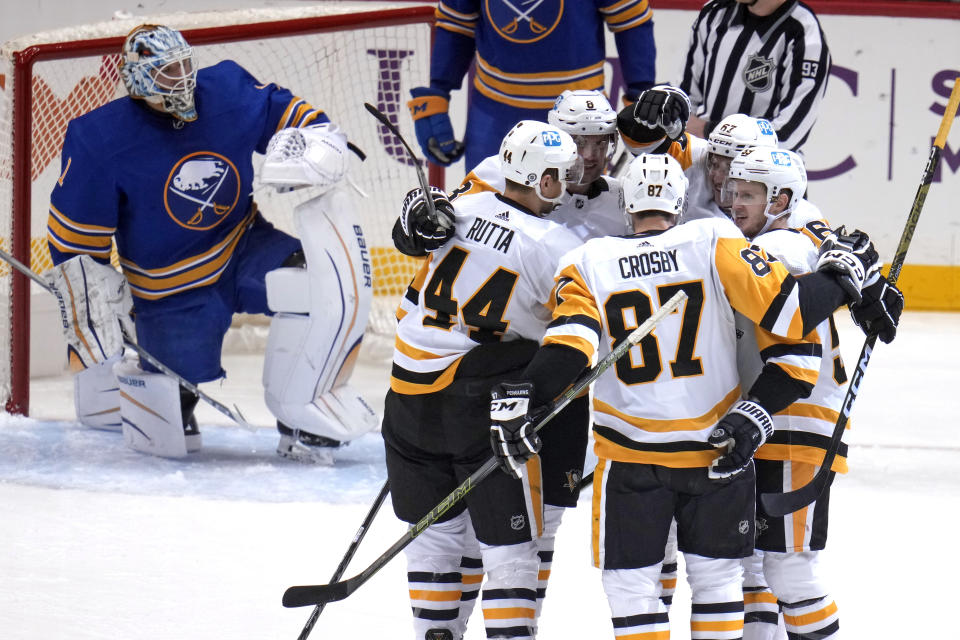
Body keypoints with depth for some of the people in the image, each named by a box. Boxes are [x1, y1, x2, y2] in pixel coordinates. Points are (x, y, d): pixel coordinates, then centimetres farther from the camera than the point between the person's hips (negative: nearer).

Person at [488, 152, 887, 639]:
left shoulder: (589, 262, -5)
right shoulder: (714, 243, -7)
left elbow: (570, 345, -19)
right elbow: (790, 310, -14)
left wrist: (521, 401, -21)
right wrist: (845, 272, 1)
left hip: (630, 456, -1)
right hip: (718, 448, 1)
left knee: (630, 582, 7)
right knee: (717, 575, 16)